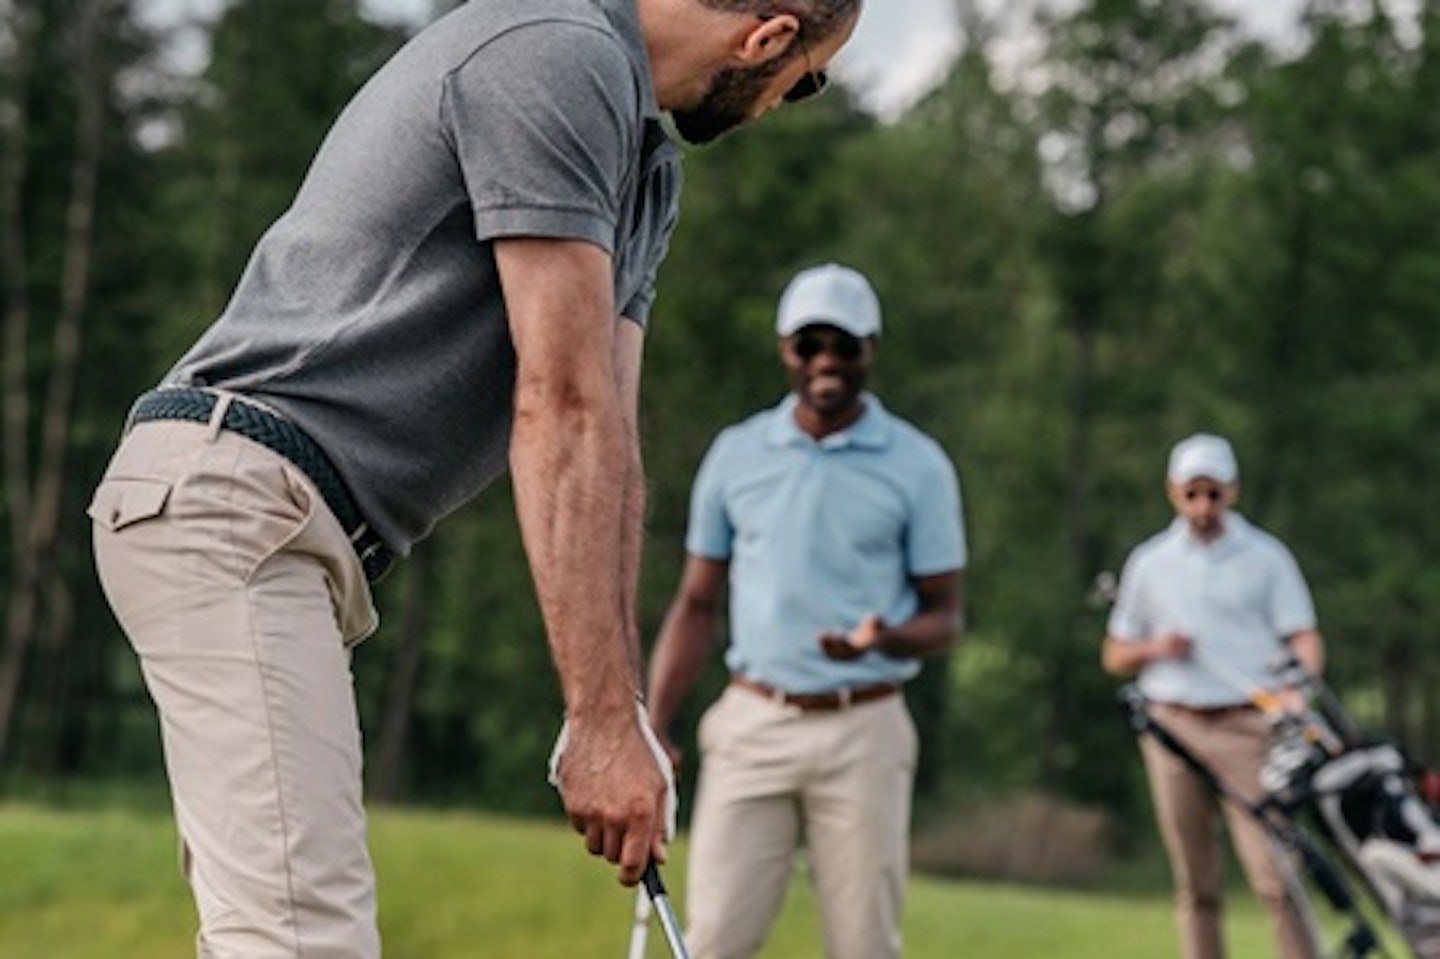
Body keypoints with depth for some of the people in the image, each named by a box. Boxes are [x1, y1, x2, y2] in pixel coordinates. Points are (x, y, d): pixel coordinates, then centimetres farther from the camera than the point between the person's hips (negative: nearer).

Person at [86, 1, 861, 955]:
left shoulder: (645, 165, 19)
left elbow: (605, 433, 13)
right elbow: (558, 408, -18)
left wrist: (619, 708, 5)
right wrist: (604, 720, -19)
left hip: (283, 529, 11)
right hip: (235, 504, -11)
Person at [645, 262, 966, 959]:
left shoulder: (917, 465, 1)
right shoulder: (735, 453, 7)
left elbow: (944, 613, 4)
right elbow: (696, 605, 12)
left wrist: (886, 638, -19)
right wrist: (653, 725, 1)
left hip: (863, 732, -1)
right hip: (752, 725, 2)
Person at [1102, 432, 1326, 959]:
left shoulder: (1265, 556, 6)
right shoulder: (1150, 563, 13)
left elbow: (1305, 637, -1)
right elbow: (1114, 657, 18)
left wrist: (1298, 689, -23)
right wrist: (1153, 649, -5)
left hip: (1247, 725, -3)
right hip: (1172, 727, 3)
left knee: (1274, 874, -12)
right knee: (1195, 884, 5)